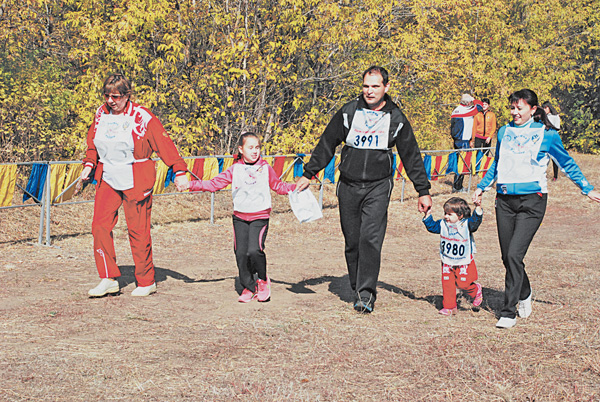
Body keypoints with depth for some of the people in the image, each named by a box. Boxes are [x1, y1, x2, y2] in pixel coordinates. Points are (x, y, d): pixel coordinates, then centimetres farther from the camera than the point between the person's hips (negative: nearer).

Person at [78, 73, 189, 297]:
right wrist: (89, 164, 8)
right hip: (107, 180, 5)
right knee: (100, 226, -6)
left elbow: (164, 143, -7)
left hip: (135, 181, -5)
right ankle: (109, 279, 0)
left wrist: (179, 171, -9)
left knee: (138, 230, -1)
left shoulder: (141, 117, -8)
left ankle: (147, 281, 11)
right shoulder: (101, 114, 8)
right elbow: (92, 143, 22)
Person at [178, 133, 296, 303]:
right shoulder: (235, 170, 6)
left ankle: (263, 279, 7)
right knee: (241, 253, -2)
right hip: (240, 218, 2)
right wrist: (191, 185, -5)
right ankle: (249, 287, 17)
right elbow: (214, 183, 4)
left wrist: (296, 187, 1)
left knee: (254, 250, -20)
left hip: (260, 217, -2)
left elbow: (278, 186, 16)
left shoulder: (265, 168, 6)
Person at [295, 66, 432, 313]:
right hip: (348, 186, 2)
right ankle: (359, 290, 17)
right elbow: (326, 145, 11)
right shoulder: (348, 112, 3)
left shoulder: (396, 119, 3)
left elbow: (411, 156, 9)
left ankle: (366, 294, -13)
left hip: (378, 187, -2)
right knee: (352, 242, 5)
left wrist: (423, 191, 9)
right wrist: (308, 174, 9)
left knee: (370, 239, -16)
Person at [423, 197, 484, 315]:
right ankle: (449, 307, 12)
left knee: (462, 283, -5)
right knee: (447, 285, 1)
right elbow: (432, 226, 11)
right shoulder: (443, 224, 0)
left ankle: (476, 290, 28)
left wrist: (478, 207, -41)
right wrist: (427, 216, 0)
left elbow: (476, 220, -28)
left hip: (464, 263, -4)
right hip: (447, 263, 4)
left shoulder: (466, 225, -13)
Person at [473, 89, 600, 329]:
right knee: (507, 257, 6)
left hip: (531, 201, -5)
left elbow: (567, 164, 10)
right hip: (505, 201, 5)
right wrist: (482, 187, 24)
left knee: (514, 255, -15)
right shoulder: (504, 132, 11)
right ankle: (524, 294, 34)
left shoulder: (546, 134, -1)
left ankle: (509, 311, -8)